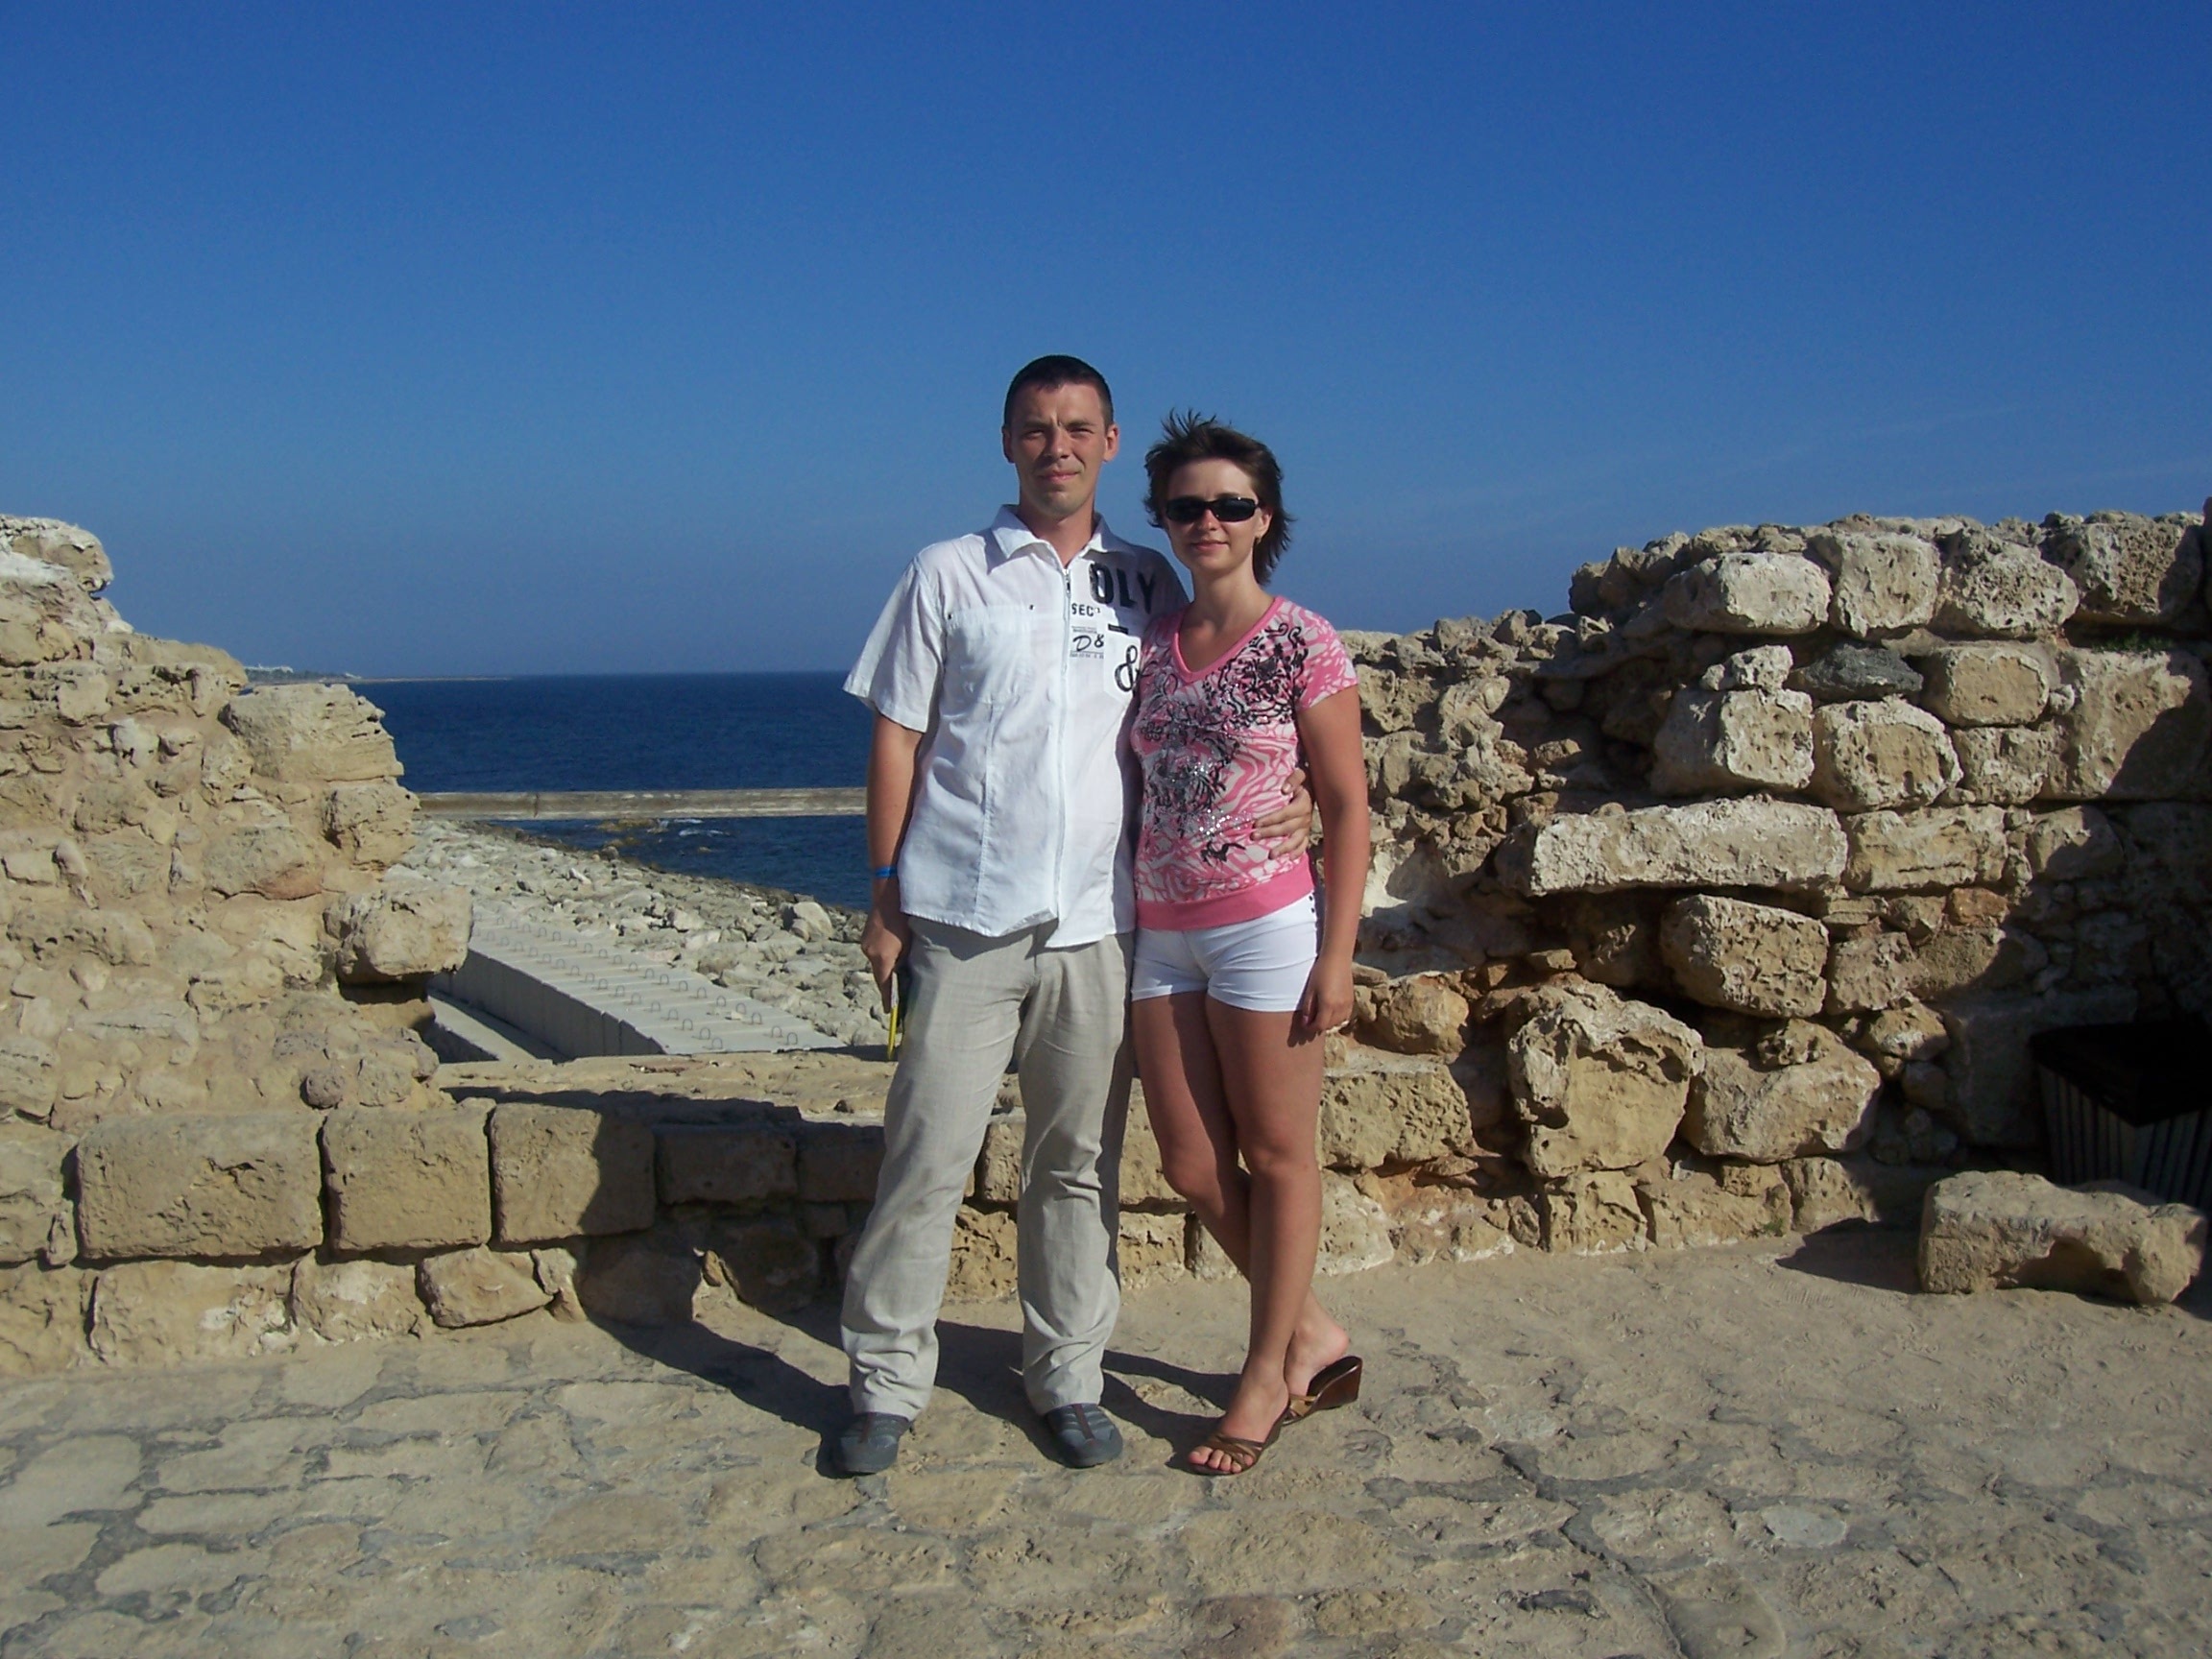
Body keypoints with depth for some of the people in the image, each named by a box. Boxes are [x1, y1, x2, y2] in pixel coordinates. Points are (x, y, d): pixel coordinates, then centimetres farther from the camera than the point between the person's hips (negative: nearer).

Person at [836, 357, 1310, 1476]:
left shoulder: (1149, 585, 11)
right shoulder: (948, 576, 5)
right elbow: (896, 736, 5)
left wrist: (1289, 796, -2)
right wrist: (884, 891, 0)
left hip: (1098, 920, 2)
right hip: (963, 917, -2)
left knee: (1079, 1162, 9)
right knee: (927, 1153, 0)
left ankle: (1066, 1374, 23)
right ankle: (886, 1378, 15)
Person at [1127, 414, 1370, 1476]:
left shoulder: (1302, 643, -6)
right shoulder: (1152, 645, 9)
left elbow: (1347, 804, -6)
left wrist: (1335, 957, -11)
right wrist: (1123, 922, 10)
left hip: (1264, 927, -6)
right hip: (1162, 933, 6)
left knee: (1274, 1155, 6)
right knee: (1191, 1164, 10)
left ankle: (1267, 1376, 22)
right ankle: (1312, 1334, 28)